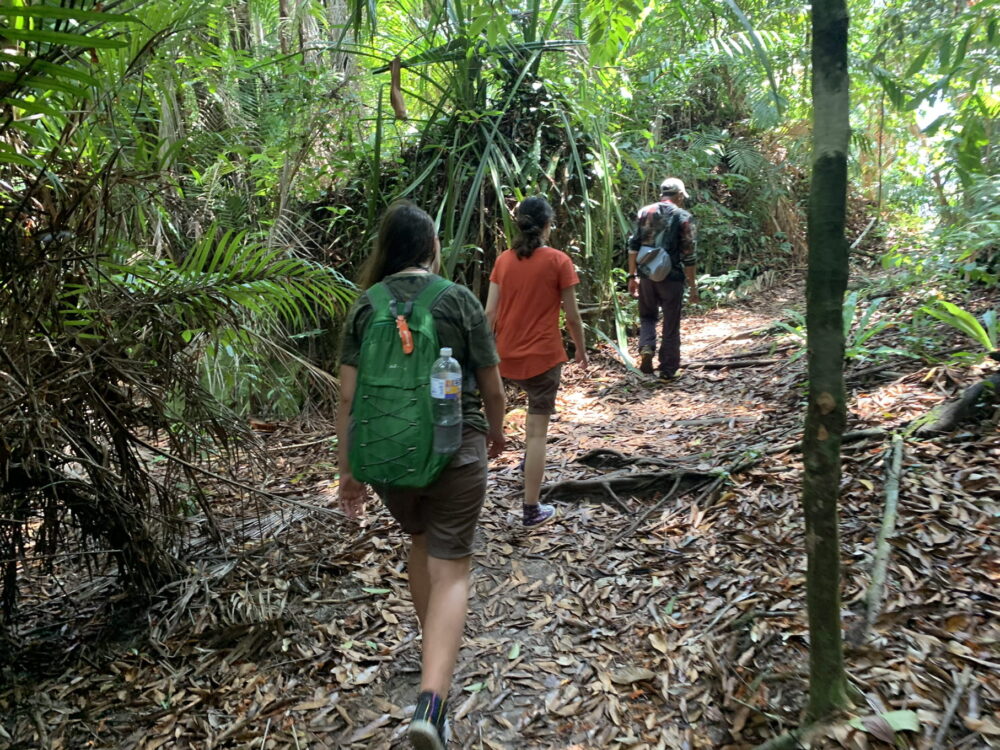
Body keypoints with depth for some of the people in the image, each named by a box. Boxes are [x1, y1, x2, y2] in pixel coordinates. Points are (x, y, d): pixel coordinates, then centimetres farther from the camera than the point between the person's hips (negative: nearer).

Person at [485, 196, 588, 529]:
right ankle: (532, 510, 8)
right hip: (543, 354, -5)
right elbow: (572, 315, -4)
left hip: (508, 354, 5)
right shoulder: (558, 260, -8)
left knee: (535, 406, 34)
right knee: (539, 429, 2)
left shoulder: (504, 259, 3)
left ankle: (530, 457, 34)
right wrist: (581, 349, 11)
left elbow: (490, 312, 0)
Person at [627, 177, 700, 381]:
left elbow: (633, 247, 2)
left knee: (648, 316, 22)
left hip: (647, 276, 3)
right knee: (671, 325, 8)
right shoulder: (683, 217, -4)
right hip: (672, 277, -3)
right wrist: (693, 285, 0)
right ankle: (668, 370, 13)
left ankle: (646, 347, -4)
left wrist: (632, 276, 7)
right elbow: (688, 255, -6)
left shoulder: (644, 212, 5)